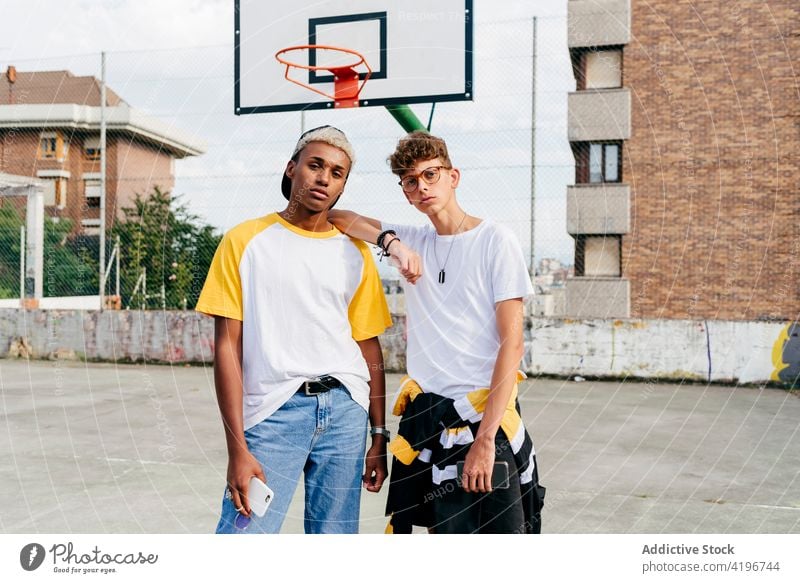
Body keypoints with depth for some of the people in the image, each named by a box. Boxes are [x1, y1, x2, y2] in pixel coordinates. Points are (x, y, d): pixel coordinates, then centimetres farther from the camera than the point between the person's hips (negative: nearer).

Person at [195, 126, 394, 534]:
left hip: (346, 408, 3)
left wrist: (379, 437, 10)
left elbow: (369, 347, 13)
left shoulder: (355, 253, 11)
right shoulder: (246, 240, 2)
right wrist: (237, 448, -10)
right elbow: (227, 346, -3)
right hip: (273, 409, -3)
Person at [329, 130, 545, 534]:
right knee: (442, 530, 14)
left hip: (482, 418, -5)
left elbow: (512, 342, -12)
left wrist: (485, 437, -18)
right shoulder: (413, 241, 9)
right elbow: (334, 217, 12)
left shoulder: (495, 240, -6)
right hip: (423, 416, 5)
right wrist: (392, 242, -6)